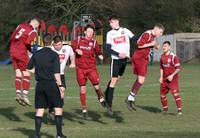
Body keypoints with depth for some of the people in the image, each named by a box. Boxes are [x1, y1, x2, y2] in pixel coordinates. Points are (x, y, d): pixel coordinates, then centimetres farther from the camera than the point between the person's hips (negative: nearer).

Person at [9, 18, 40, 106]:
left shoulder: (20, 26, 15)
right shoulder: (33, 31, -4)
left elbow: (12, 38, 14)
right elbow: (27, 43, -16)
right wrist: (32, 51, 1)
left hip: (12, 51, 7)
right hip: (21, 53, -7)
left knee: (18, 74, 9)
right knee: (26, 74, 1)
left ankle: (18, 94, 2)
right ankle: (24, 94, -6)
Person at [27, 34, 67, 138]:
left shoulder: (36, 54, 5)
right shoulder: (54, 55, -8)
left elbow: (29, 69, 12)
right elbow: (56, 73, -13)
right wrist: (60, 86, -10)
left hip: (40, 85, 4)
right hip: (52, 84, -4)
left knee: (39, 109, 9)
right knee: (58, 108, 5)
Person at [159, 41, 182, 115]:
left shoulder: (174, 57, -13)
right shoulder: (162, 57, 6)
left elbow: (178, 68, -13)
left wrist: (172, 75, -21)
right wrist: (161, 77, 7)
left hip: (173, 79, -6)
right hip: (164, 79, 6)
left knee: (175, 94, -15)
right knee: (162, 94, 8)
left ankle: (179, 110, -12)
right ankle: (165, 108, 28)